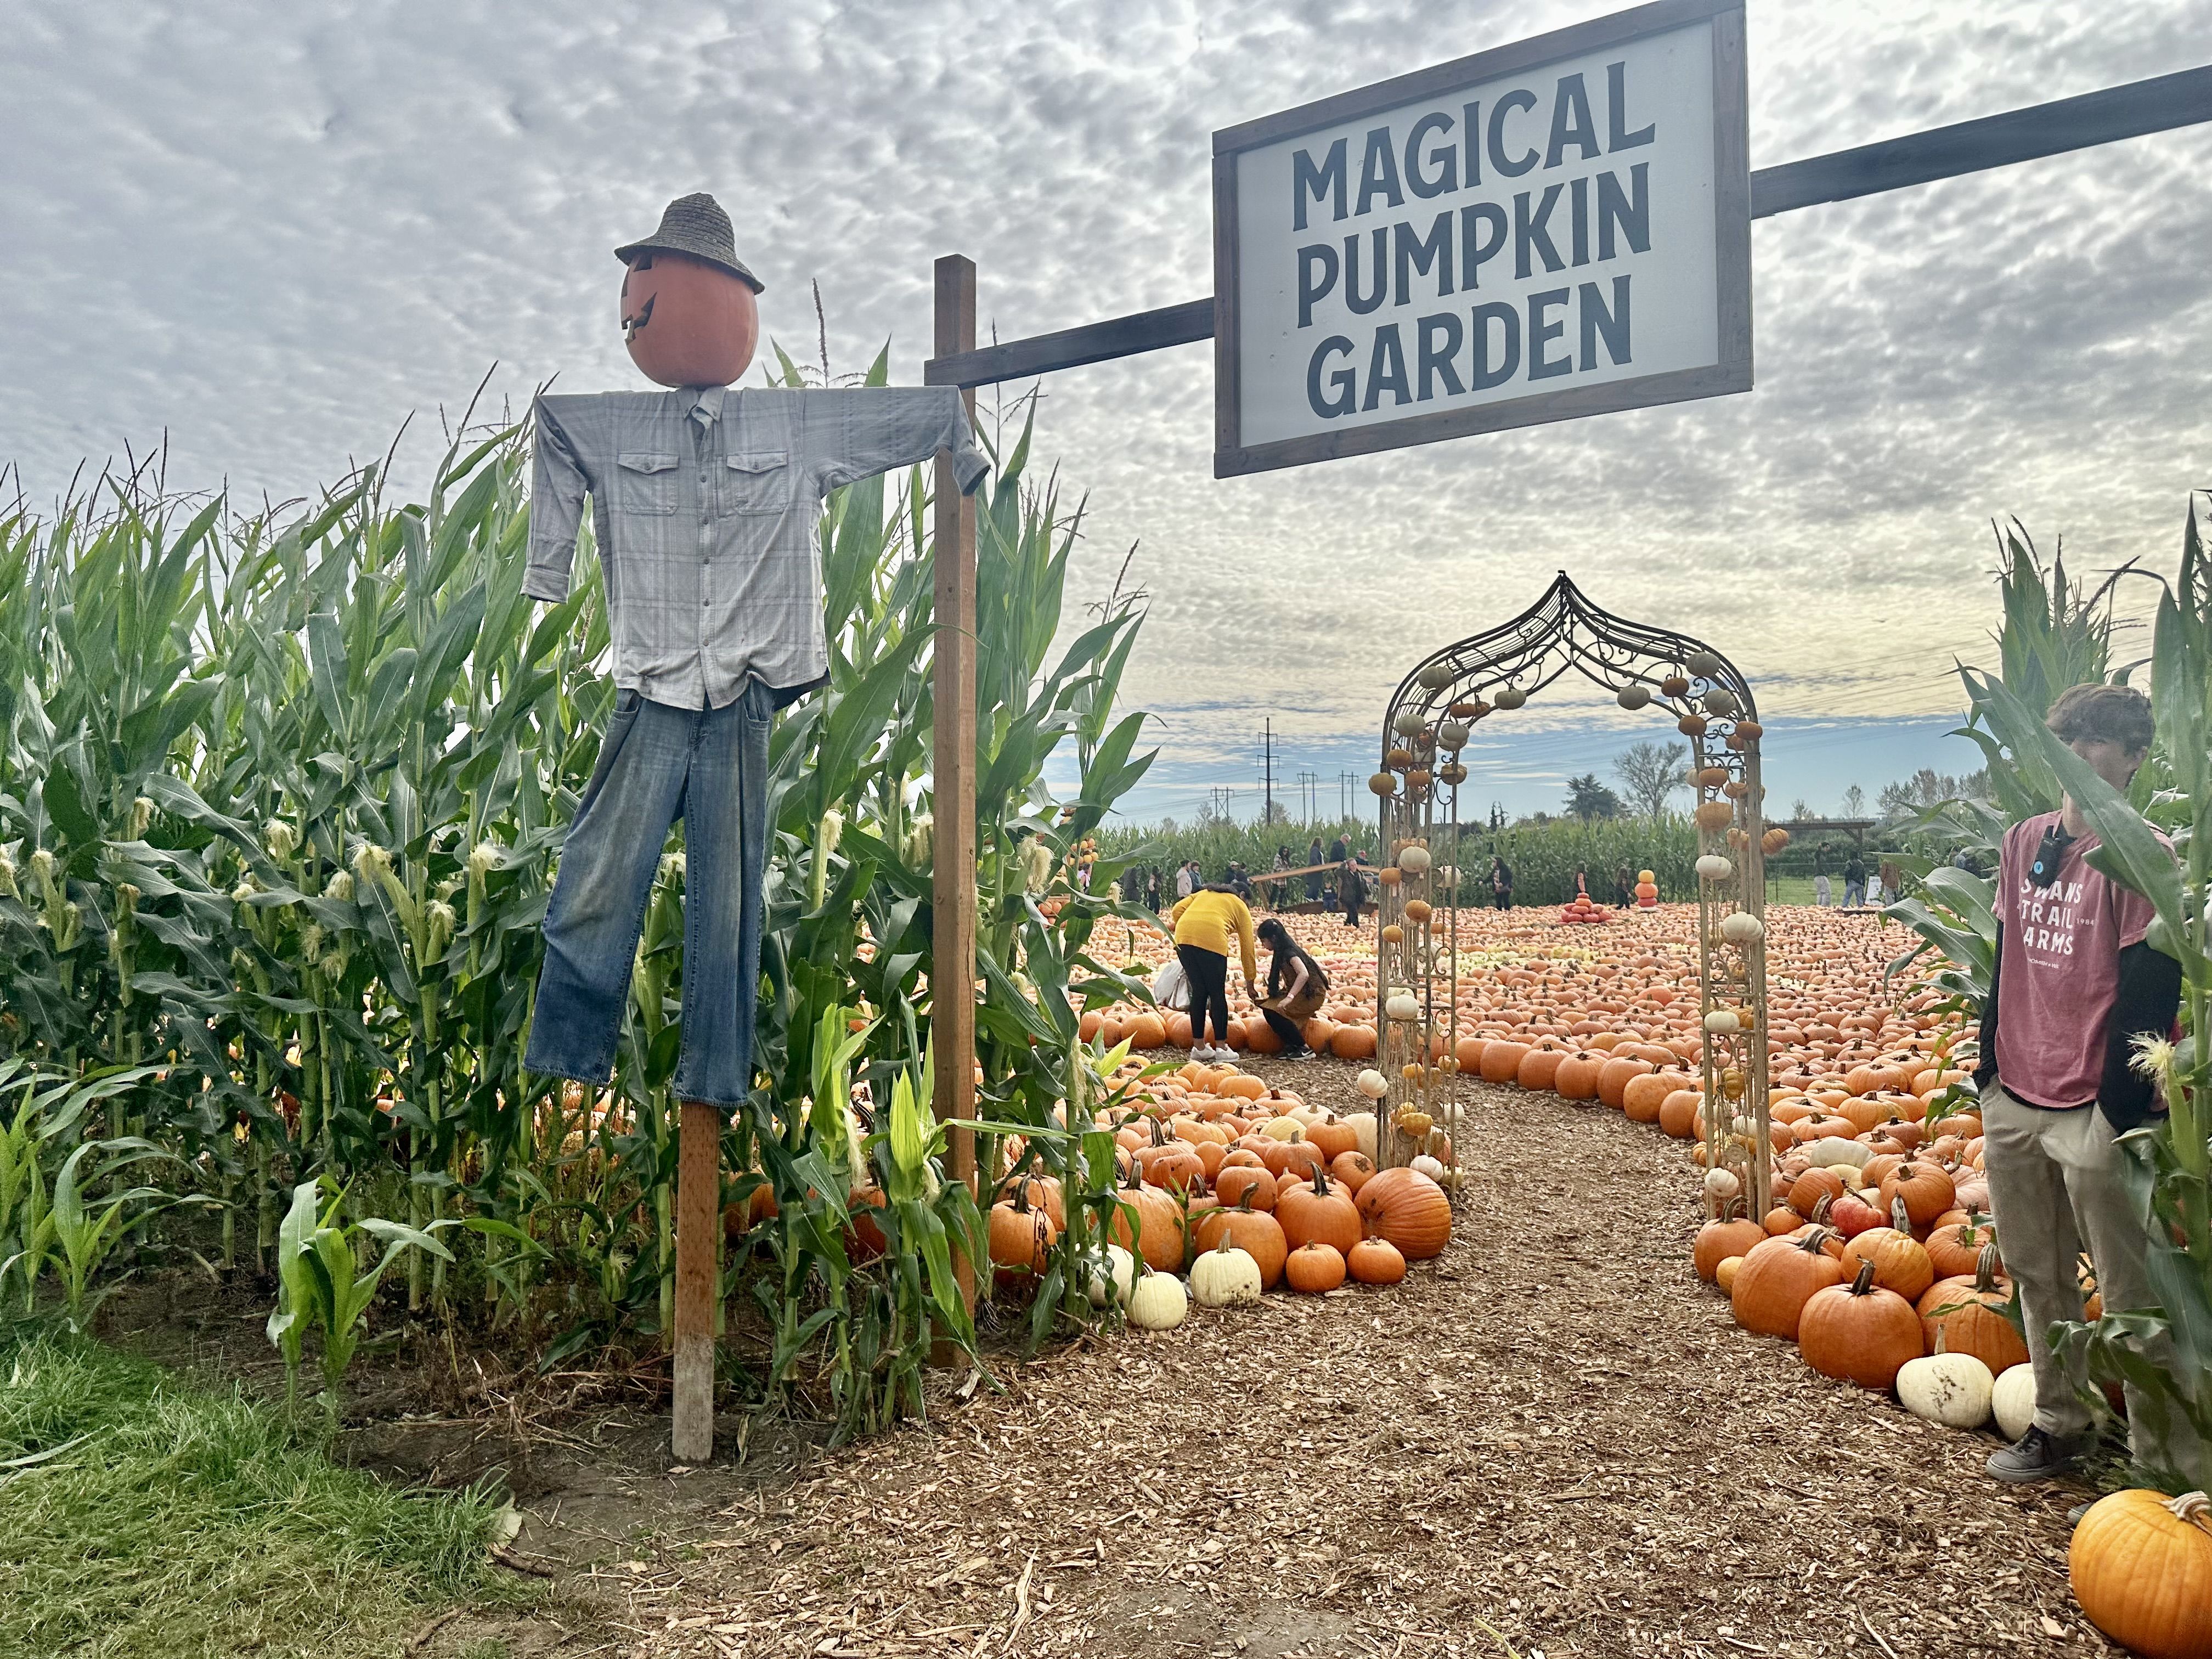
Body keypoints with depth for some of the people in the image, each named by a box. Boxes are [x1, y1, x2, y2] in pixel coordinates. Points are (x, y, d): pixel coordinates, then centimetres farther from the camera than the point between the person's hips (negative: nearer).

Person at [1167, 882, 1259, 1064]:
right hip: (1212, 939, -4)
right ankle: (1222, 1048, 10)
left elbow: (1178, 910, 17)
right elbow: (1247, 949, 23)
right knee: (1218, 995, 8)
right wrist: (1250, 984, 29)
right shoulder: (1241, 907, 25)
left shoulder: (1204, 893, 36)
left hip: (1183, 937, 4)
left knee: (1198, 992, 14)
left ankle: (1199, 1047, 19)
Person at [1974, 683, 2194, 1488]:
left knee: (2133, 1297, 4)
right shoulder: (2024, 841, 9)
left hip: (2095, 1111, -6)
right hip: (2014, 1099, 7)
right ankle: (2060, 1422, 34)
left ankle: (2165, 1458, 17)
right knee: (2037, 1277, 18)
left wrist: (2123, 1106, -15)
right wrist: (1989, 1068, 13)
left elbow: (2150, 989, -13)